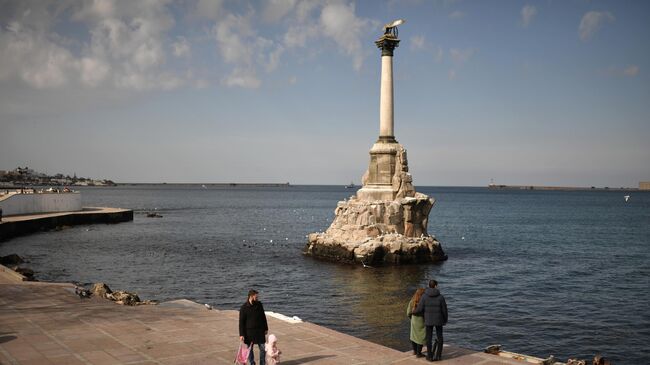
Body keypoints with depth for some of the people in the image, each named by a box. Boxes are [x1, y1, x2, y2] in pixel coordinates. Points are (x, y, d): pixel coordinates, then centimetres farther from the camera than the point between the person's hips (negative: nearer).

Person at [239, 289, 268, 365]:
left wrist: (265, 328, 11)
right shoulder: (244, 307, -11)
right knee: (249, 349, 7)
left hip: (260, 330, 3)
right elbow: (241, 322, -9)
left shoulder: (259, 304, 0)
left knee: (263, 348, 4)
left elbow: (263, 317, 10)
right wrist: (241, 334, -12)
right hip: (249, 331, -3)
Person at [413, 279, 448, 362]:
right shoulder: (440, 297, -11)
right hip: (438, 319, 0)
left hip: (428, 320, 0)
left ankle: (430, 356, 12)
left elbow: (419, 309, -11)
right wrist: (445, 320, 10)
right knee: (439, 337, 12)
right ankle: (438, 355, 14)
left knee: (429, 338, 9)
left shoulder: (424, 296, -11)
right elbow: (444, 310, -6)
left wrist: (414, 312, 12)